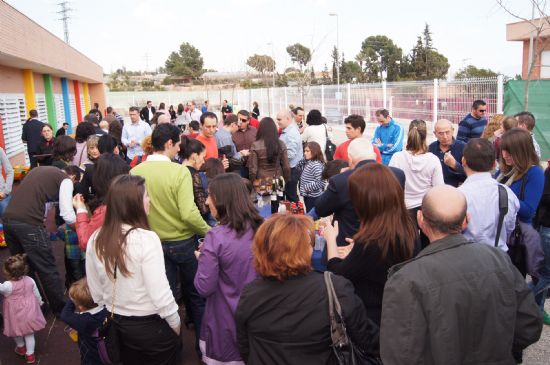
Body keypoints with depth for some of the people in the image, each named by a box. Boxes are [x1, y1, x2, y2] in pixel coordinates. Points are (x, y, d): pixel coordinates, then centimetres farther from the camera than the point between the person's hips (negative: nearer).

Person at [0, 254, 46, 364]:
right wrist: (39, 302, 17)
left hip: (16, 315, -4)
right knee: (29, 333, 17)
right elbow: (36, 294, 0)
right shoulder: (30, 280, -13)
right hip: (29, 311, 4)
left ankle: (21, 348, 47)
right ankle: (30, 354, 24)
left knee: (16, 331, 26)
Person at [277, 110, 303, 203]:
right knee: (288, 194, 18)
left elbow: (290, 153, -26)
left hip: (291, 170, -10)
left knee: (291, 196, -1)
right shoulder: (286, 131, 11)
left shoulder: (291, 133, -19)